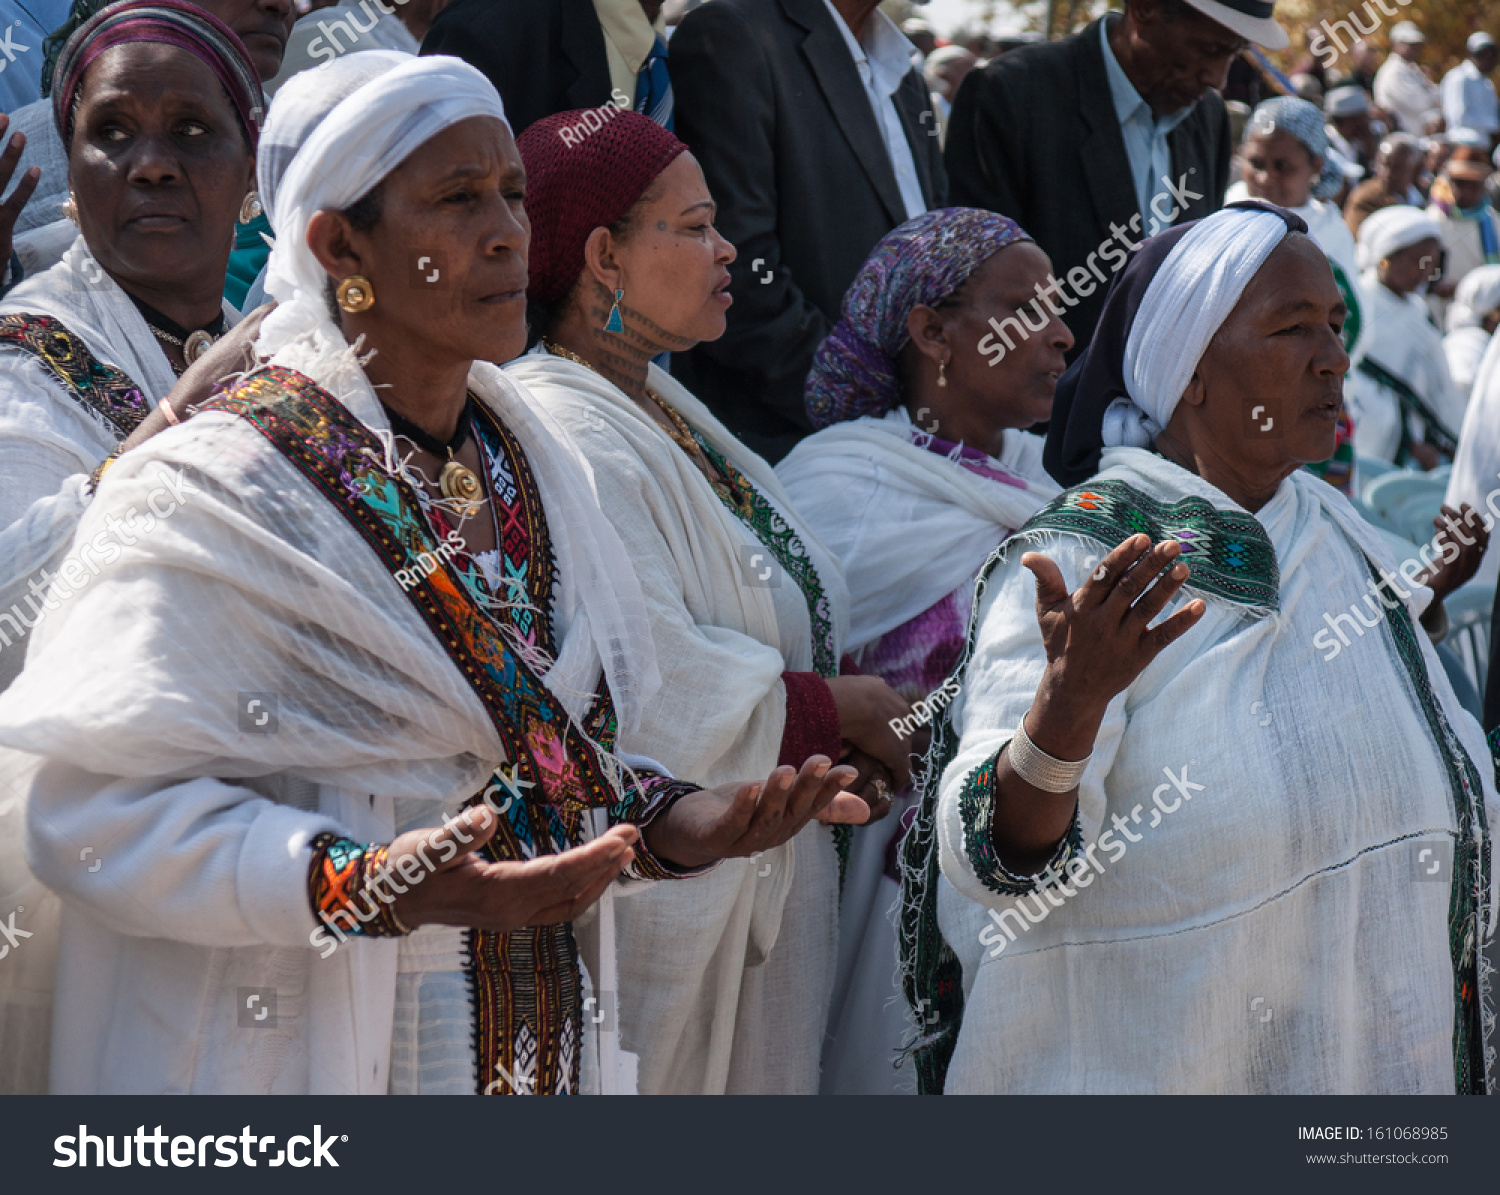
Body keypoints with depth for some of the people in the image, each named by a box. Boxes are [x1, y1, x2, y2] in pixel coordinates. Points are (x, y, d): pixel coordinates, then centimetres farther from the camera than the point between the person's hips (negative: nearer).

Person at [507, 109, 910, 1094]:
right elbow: (658, 703, -26)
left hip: (758, 894, 10)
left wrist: (835, 751, -3)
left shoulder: (662, 406, 12)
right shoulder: (568, 445, -21)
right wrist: (837, 711, -11)